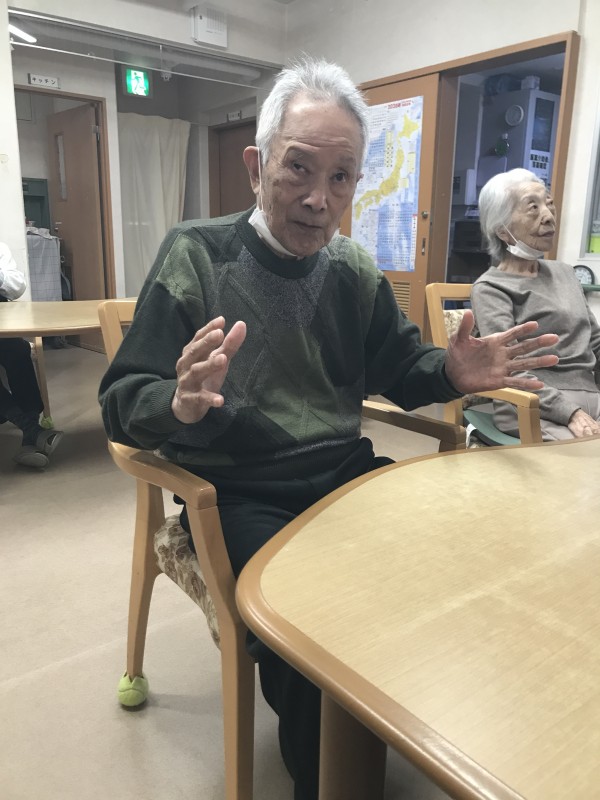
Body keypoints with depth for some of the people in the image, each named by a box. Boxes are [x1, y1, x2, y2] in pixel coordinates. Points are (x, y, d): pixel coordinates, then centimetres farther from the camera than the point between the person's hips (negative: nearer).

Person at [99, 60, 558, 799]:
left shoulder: (355, 271, 6)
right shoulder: (194, 256, -8)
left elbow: (397, 368, 15)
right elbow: (122, 404, -10)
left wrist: (451, 373, -8)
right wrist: (181, 404, -33)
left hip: (345, 473, 5)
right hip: (238, 494, -4)